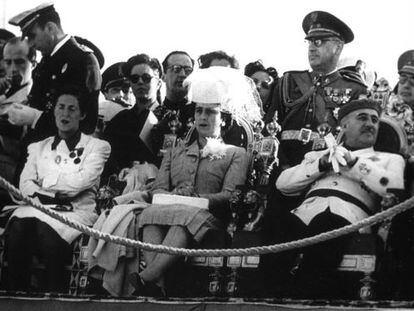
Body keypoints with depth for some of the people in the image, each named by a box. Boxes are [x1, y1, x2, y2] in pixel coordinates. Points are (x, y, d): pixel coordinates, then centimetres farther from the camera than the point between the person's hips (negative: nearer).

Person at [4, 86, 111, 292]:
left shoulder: (98, 147, 13)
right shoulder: (38, 148, 24)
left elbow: (82, 181, -4)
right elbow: (25, 185, 8)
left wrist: (45, 181, 3)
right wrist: (51, 197, -10)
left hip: (77, 211, -3)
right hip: (38, 207, 3)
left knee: (46, 230, -37)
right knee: (18, 227, -33)